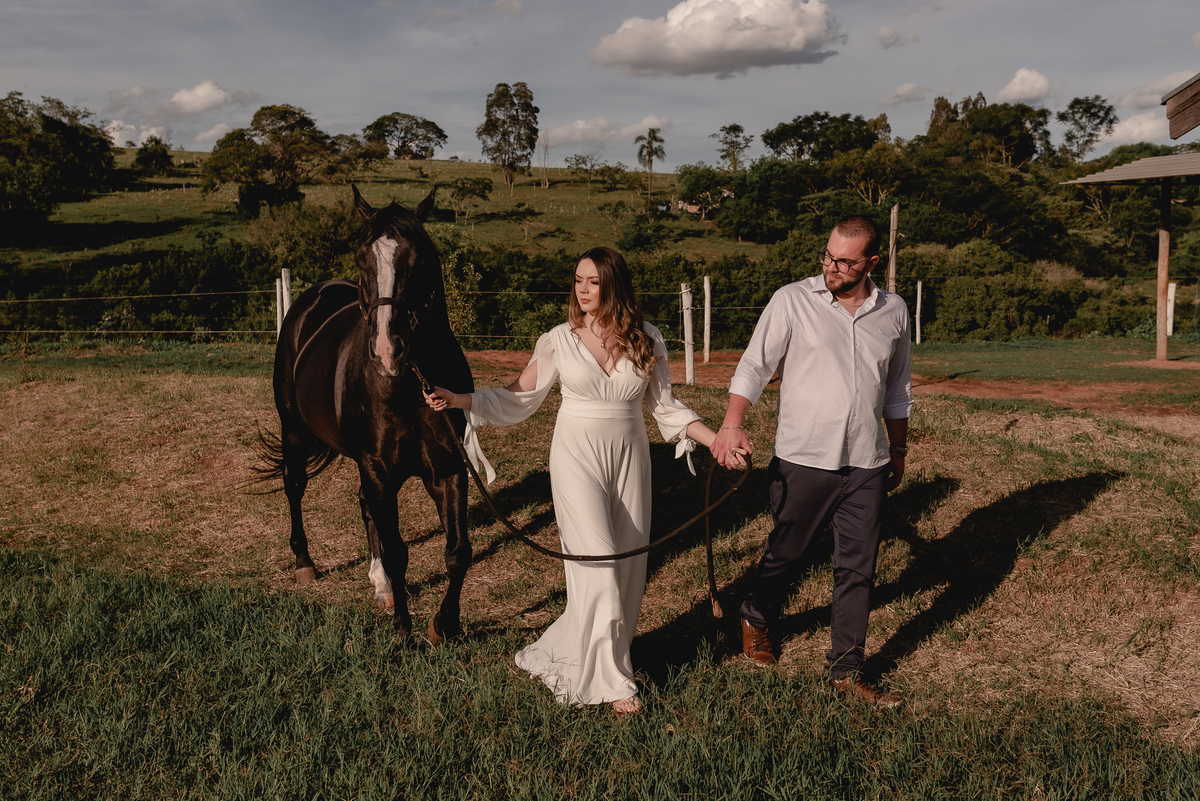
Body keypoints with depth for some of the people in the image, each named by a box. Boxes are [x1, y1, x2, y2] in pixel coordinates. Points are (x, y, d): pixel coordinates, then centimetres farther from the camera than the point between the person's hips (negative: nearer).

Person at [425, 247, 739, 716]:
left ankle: (577, 648, 27)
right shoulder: (559, 341, -4)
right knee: (599, 564, -8)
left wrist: (715, 438, -3)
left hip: (629, 457, 3)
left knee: (630, 566, 6)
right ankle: (610, 680, 5)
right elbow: (517, 401, 0)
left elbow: (666, 407, 6)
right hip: (577, 457, -3)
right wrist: (458, 400, -11)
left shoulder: (647, 341, 1)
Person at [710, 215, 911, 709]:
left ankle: (845, 669, 20)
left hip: (867, 466, 3)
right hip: (802, 460, -3)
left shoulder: (893, 312, 6)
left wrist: (899, 450, 22)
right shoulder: (792, 301, -6)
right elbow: (755, 365, -9)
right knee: (785, 553, 13)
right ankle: (756, 619, 41)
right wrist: (732, 424, -23)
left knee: (857, 568, 7)